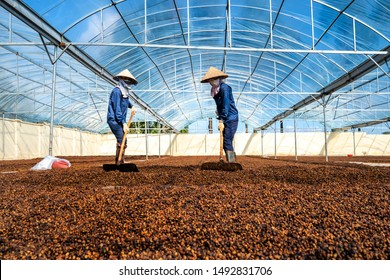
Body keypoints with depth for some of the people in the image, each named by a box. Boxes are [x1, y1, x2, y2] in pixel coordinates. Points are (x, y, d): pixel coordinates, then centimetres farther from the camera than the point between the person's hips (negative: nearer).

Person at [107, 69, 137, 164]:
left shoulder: (125, 92, 13)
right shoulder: (117, 91, -13)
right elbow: (117, 109, -19)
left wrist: (132, 106, 16)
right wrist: (124, 123, -21)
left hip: (120, 121, 10)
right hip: (114, 120, -10)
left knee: (123, 142, 10)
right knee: (121, 140, -17)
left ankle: (120, 163, 18)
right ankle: (120, 163, -14)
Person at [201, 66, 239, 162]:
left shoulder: (224, 88, -12)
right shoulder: (215, 90, 14)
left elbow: (226, 105, -18)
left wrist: (221, 120, -19)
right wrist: (220, 120, 12)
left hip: (231, 119, -9)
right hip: (225, 120, 9)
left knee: (227, 142, -12)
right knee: (226, 143, 11)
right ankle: (233, 162, 20)